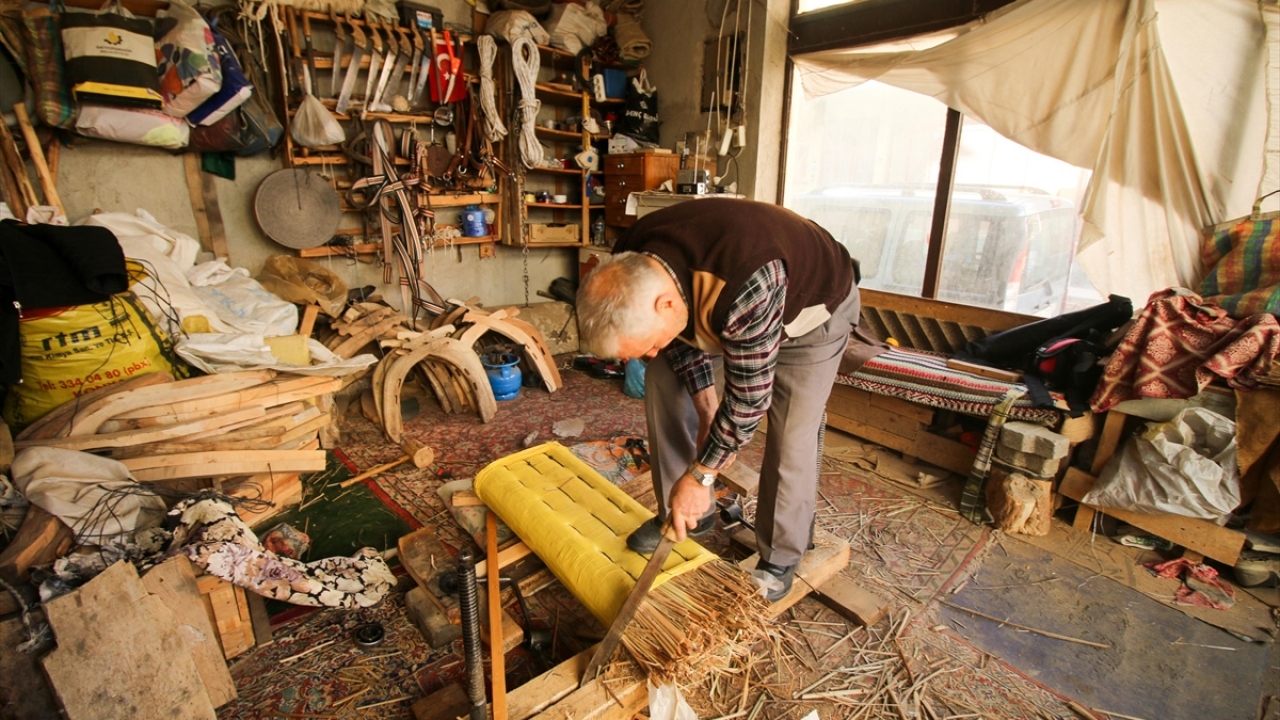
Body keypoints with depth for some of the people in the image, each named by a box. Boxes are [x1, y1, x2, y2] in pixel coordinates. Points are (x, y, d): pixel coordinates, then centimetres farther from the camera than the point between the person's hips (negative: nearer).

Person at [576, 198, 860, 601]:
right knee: (663, 380, -3)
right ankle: (685, 513, 13)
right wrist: (706, 412, -11)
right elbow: (682, 341, -7)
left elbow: (748, 397, -33)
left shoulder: (745, 288, -45)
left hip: (811, 307, -5)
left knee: (791, 438, -12)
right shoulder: (632, 268, -23)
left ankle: (780, 559, 13)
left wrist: (699, 478, -23)